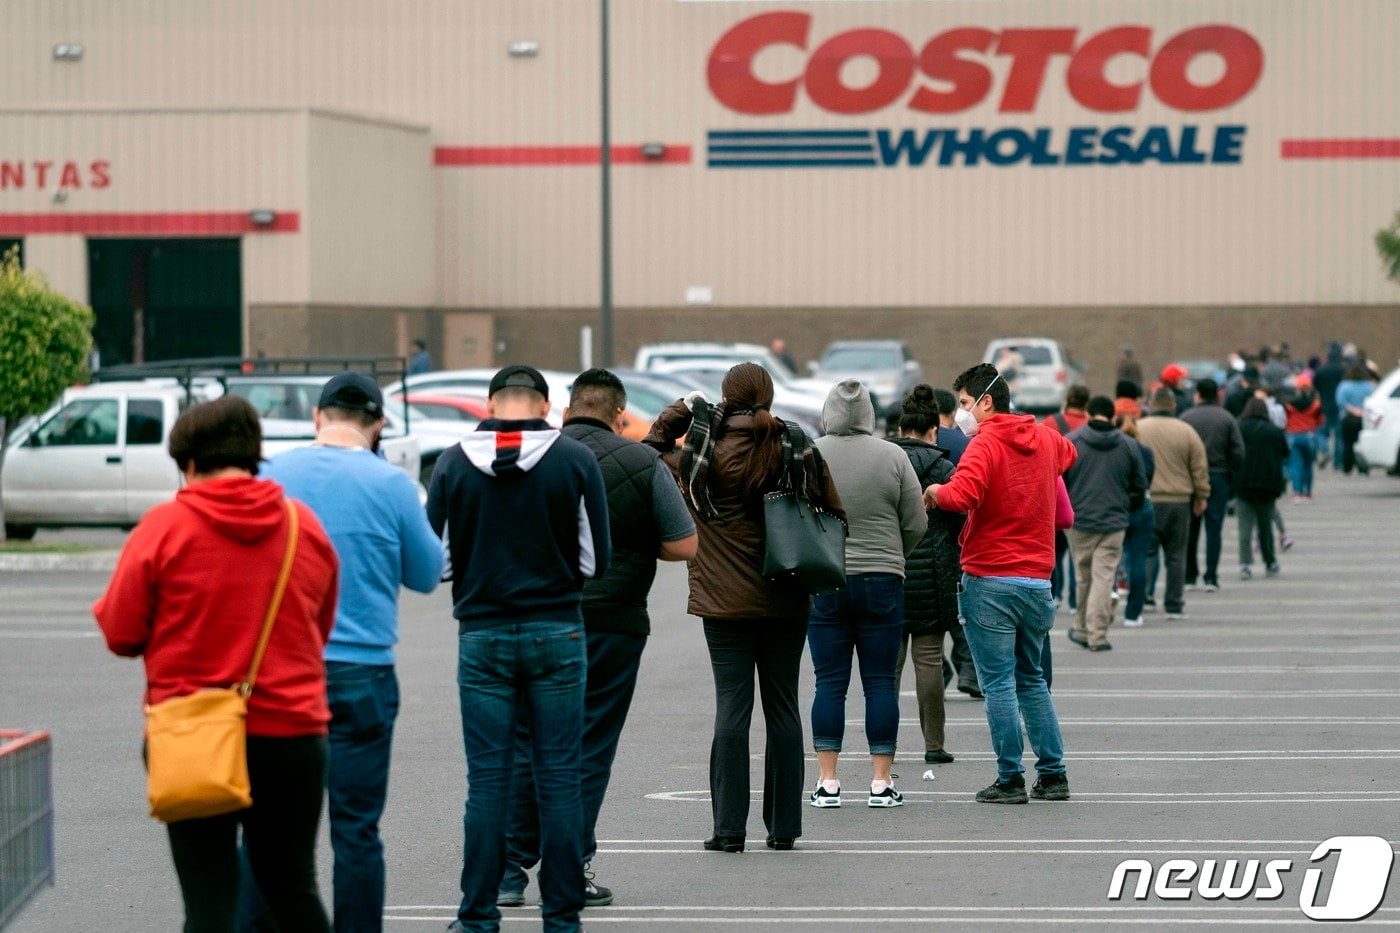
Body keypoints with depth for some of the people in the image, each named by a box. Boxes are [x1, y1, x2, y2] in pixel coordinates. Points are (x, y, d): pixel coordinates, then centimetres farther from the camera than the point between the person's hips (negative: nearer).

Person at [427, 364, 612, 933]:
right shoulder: (575, 460, -3)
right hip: (557, 632, 0)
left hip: (481, 635, 1)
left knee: (487, 780, 5)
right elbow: (596, 559, -1)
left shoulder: (454, 462, -2)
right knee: (559, 778, 4)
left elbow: (437, 556, 1)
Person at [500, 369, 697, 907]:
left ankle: (509, 872, 8)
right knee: (589, 748, 4)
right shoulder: (642, 464, -3)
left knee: (525, 746, 9)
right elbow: (683, 545, -2)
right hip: (611, 625, -2)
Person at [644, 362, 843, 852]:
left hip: (727, 603, -2)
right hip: (787, 601, 2)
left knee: (732, 707, -1)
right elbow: (836, 515, 5)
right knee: (783, 707, 9)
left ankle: (730, 827, -3)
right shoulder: (800, 451, -1)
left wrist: (682, 410, 8)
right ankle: (783, 826, 11)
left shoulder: (709, 454, -9)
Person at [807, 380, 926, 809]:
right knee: (880, 682, 4)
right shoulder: (893, 457, -2)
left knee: (829, 683, 4)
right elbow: (916, 524, 1)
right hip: (882, 582, 0)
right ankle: (881, 781, 3)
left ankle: (827, 781, 3)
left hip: (823, 581, 0)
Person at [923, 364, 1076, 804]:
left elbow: (962, 494, -28)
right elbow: (1068, 454, 36)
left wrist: (935, 491, -9)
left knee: (998, 682, -1)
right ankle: (1053, 774, 14)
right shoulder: (1045, 440, 11)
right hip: (1038, 579, 7)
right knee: (1032, 678, 17)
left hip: (990, 582, -6)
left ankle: (1010, 779, 0)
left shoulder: (986, 443, -12)